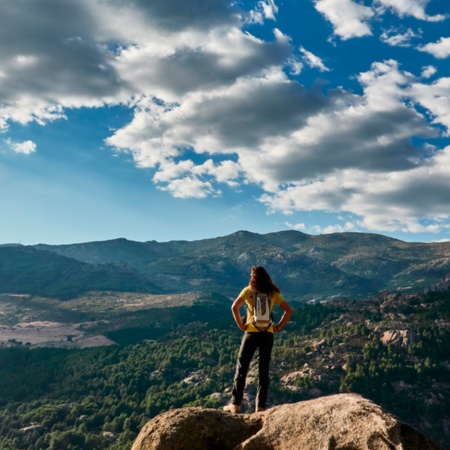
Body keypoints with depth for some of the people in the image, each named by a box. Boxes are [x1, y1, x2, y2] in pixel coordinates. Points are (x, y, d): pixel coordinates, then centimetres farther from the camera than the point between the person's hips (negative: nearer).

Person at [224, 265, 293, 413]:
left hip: (252, 333, -3)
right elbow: (289, 310, 4)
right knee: (264, 370, 9)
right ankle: (260, 406, 8)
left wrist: (240, 325, -7)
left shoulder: (248, 291, -3)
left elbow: (234, 307, -16)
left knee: (241, 368, 7)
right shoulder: (273, 293, 6)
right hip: (268, 334, 3)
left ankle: (235, 404, 7)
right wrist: (278, 327, 5)